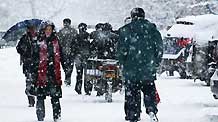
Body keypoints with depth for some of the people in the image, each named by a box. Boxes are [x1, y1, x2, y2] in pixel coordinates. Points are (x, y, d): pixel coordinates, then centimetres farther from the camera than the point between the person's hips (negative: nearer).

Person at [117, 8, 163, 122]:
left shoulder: (125, 31, -4)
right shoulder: (152, 29, 2)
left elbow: (121, 51, -5)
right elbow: (159, 49, 3)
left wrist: (124, 65, 9)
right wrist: (155, 64, 14)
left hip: (131, 71, -2)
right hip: (149, 70, 2)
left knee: (132, 93, 7)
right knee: (149, 91, 15)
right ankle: (152, 110, -5)